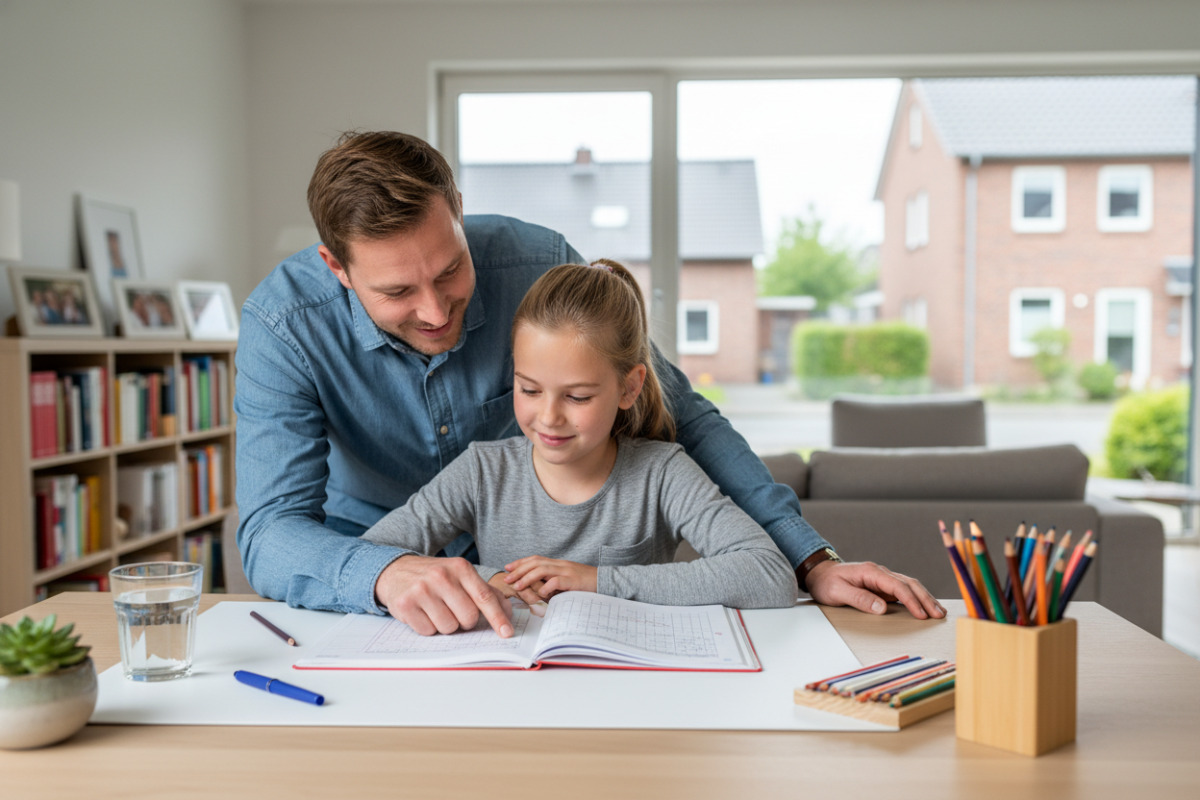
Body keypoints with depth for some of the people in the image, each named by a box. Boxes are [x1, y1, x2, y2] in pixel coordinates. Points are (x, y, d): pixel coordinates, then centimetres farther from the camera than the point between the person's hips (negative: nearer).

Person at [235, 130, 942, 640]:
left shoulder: (539, 267, -24)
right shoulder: (283, 326, -25)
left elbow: (683, 420, -15)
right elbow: (271, 535, -32)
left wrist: (813, 561, -22)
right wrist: (387, 573, -55)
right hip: (362, 566, 0)